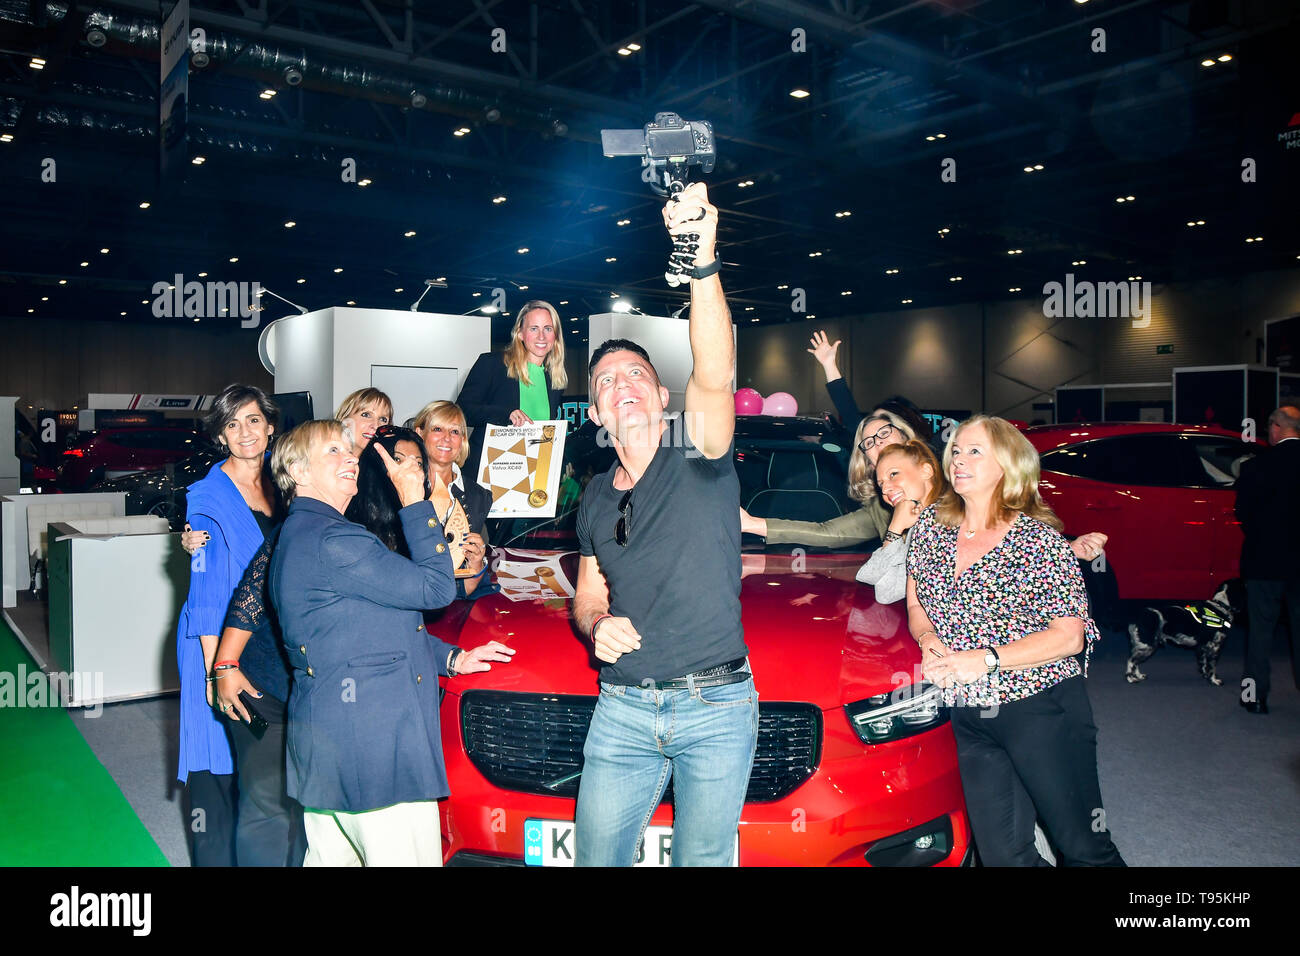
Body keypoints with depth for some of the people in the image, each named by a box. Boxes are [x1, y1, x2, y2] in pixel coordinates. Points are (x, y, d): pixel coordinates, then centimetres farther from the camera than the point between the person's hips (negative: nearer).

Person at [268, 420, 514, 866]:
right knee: (405, 858, -4)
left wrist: (453, 658, 20)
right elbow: (434, 588, -19)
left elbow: (383, 625, 23)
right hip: (367, 743, -11)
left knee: (333, 855, 19)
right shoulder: (329, 540, -17)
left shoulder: (297, 534, 18)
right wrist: (415, 503, -11)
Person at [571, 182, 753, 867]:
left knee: (703, 860, 9)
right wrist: (596, 627, -4)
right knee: (595, 856, 7)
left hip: (716, 706, -4)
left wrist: (703, 264, -40)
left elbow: (713, 376, -25)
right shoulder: (596, 496, 12)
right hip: (622, 709, 4)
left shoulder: (697, 457, -4)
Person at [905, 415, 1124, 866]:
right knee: (1003, 854, 7)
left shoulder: (1039, 540, -9)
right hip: (969, 717, 4)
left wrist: (984, 660, -19)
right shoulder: (930, 526, 5)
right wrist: (928, 640, -7)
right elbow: (916, 605, 15)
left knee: (1084, 848, 5)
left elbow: (1070, 637, -12)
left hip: (1043, 708, -4)